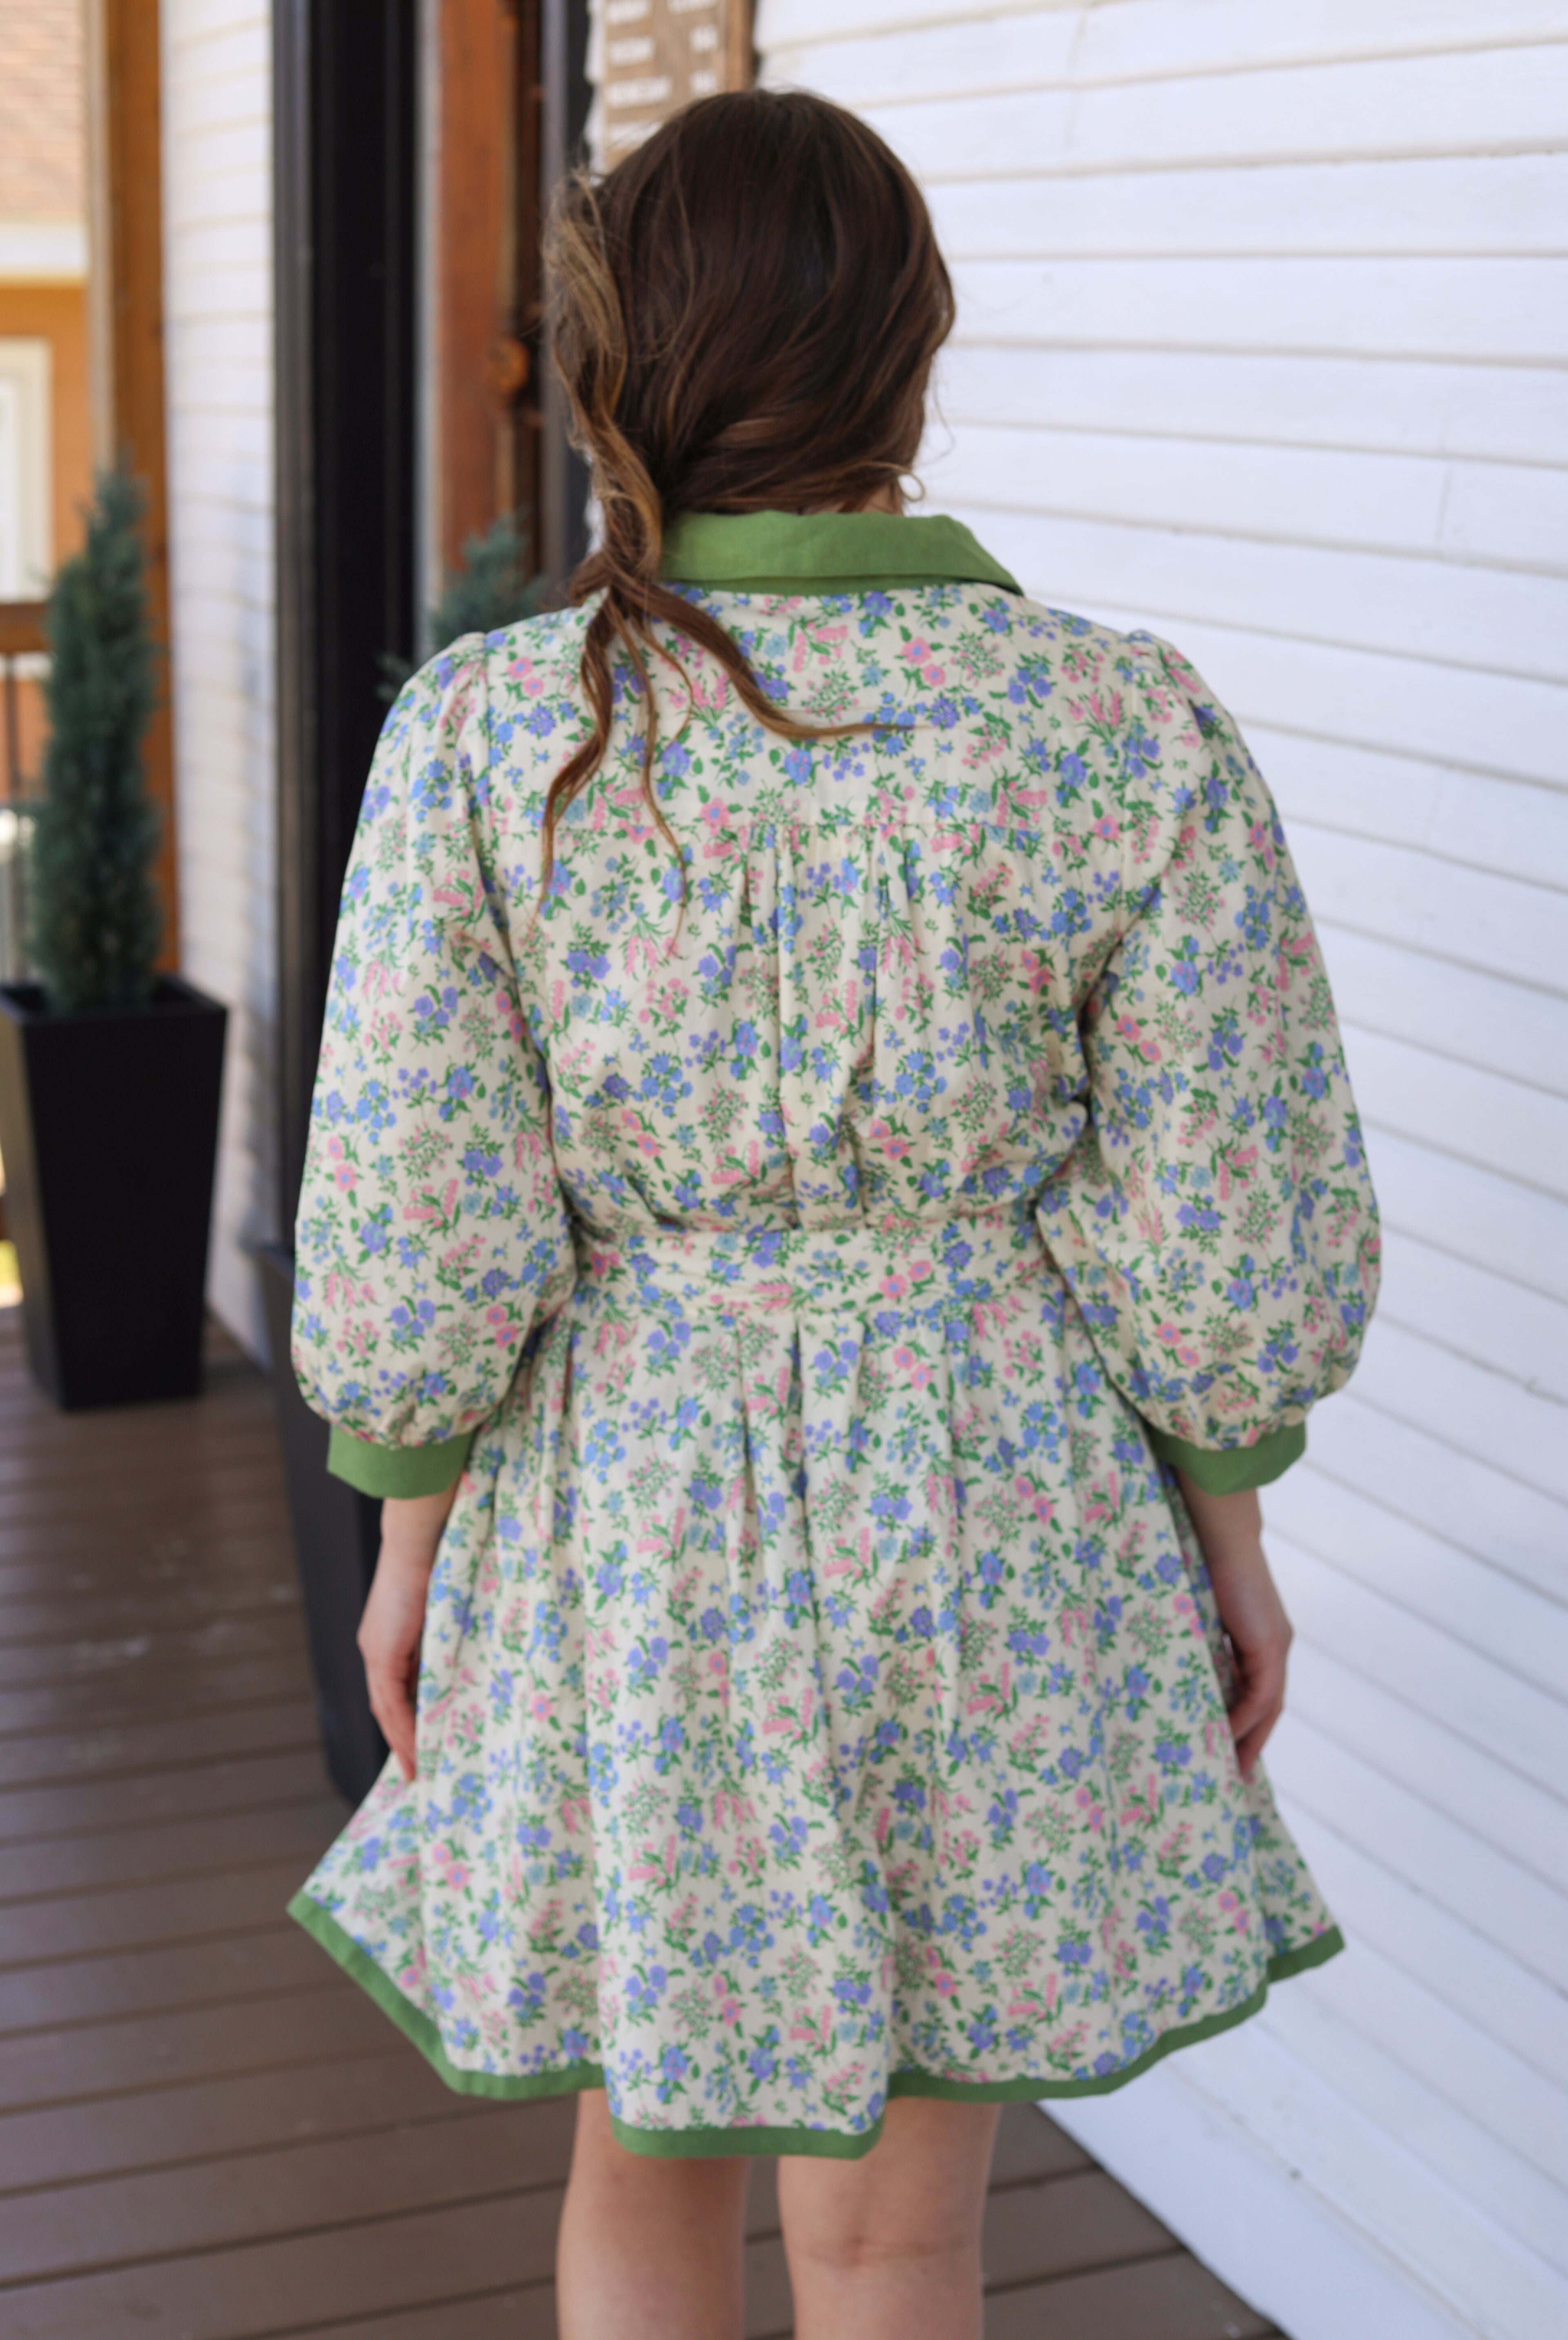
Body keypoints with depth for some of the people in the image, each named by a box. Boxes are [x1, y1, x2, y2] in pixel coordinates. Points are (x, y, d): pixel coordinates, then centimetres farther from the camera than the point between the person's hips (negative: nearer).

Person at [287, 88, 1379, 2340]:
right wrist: (1227, 1528, 7)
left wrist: (412, 1532, 6)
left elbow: (412, 1247, -10)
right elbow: (1228, 1247, -9)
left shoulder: (486, 733, -13)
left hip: (621, 1544, 1)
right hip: (997, 1559, 0)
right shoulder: (1134, 734, -13)